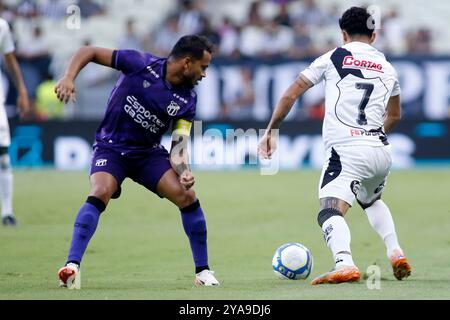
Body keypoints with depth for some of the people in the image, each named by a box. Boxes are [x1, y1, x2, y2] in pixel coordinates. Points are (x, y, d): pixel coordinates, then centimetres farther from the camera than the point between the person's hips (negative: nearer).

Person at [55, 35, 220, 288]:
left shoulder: (187, 99, -5)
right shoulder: (141, 64, -17)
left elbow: (179, 142, -8)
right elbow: (89, 52, -10)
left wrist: (184, 171, -29)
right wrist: (68, 78, -27)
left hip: (149, 153, 4)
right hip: (111, 148, -4)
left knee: (188, 197, -13)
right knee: (100, 193, -31)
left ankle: (203, 271, 1)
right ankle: (72, 266, -32)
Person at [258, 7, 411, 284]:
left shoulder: (333, 58, 6)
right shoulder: (387, 68, 19)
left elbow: (290, 96, 6)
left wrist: (271, 132, 16)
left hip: (347, 152, -5)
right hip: (381, 152, 6)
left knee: (331, 211, -19)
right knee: (372, 201, 34)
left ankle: (345, 264, -45)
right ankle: (396, 254, 20)